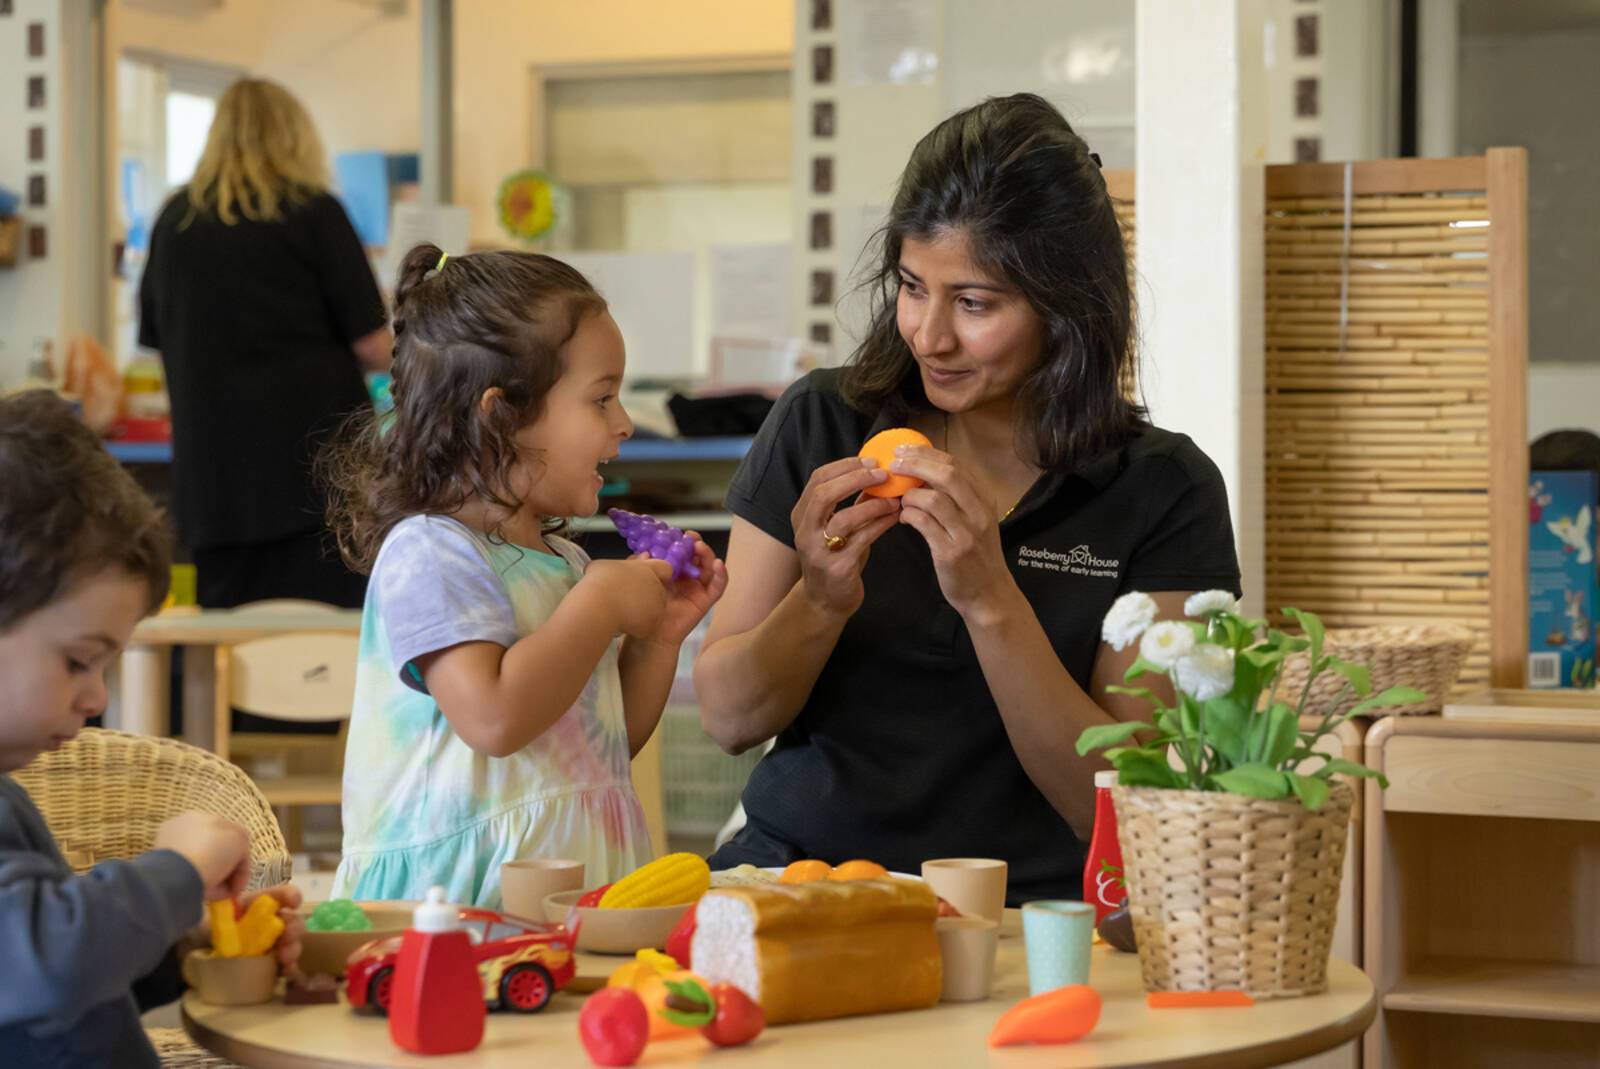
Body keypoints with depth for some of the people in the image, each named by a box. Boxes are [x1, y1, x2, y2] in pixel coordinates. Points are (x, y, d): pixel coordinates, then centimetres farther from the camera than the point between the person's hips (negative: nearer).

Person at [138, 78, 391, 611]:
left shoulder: (175, 220, 7)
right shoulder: (313, 212, -3)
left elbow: (155, 338, 18)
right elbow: (375, 348, -3)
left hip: (212, 474, 4)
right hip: (313, 462, -4)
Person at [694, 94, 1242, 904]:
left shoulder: (1162, 490, -3)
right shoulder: (820, 426, 3)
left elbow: (1110, 804, -7)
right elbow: (727, 718, 4)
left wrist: (992, 603, -19)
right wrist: (821, 602, -15)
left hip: (1022, 918, -1)